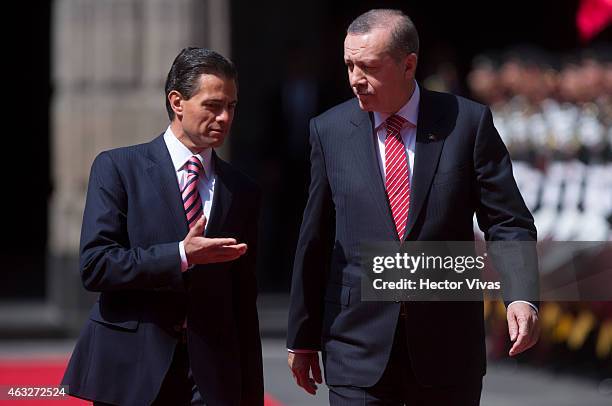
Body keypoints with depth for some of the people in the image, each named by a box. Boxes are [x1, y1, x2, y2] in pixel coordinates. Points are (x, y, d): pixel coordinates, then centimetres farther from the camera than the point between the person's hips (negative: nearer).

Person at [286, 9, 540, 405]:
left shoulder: (469, 122, -2)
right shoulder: (329, 130, 3)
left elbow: (508, 222, -2)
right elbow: (315, 241, 9)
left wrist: (522, 297, -19)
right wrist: (302, 339, 12)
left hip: (448, 347, 0)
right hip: (359, 353, 1)